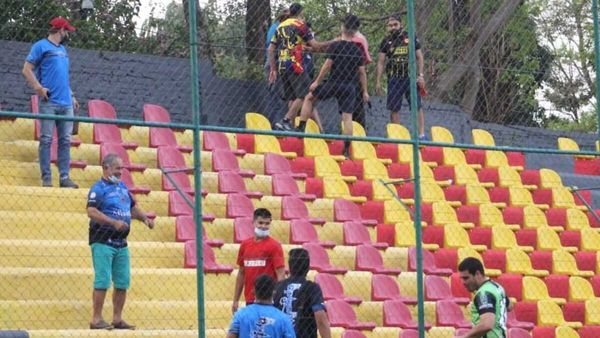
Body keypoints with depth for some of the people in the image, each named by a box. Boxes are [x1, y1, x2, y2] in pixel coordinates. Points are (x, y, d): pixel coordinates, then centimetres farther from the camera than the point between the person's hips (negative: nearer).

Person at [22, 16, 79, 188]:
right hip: (49, 102, -7)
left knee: (65, 141, 4)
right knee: (46, 140, -4)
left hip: (66, 103, 7)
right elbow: (27, 70, -5)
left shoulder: (62, 49, 21)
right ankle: (46, 179, -3)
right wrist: (39, 88, -14)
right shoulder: (41, 46, -1)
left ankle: (64, 177, 6)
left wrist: (71, 96, 20)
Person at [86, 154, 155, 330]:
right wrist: (114, 222, -26)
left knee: (123, 282, 8)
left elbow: (133, 207, 28)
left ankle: (117, 319, 16)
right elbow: (91, 212, -20)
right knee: (103, 280, -9)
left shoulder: (122, 186, 17)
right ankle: (96, 319, -5)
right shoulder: (98, 188, -8)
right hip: (103, 242, -8)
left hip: (121, 242, 8)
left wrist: (144, 218, 10)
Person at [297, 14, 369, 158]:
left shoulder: (335, 45, -6)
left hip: (334, 83, -3)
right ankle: (347, 150, -3)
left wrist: (317, 81, -1)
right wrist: (364, 91, 13)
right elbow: (362, 72, 6)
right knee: (347, 117, 1)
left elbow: (327, 65, -9)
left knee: (309, 98, 17)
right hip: (350, 87, 3)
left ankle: (301, 128, 11)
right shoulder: (358, 50, 5)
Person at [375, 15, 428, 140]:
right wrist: (378, 81, 1)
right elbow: (380, 62, 8)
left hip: (410, 77, -2)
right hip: (394, 78, 2)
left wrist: (421, 75, -5)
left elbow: (420, 57, 6)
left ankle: (422, 134, -8)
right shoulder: (386, 42, 10)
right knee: (394, 109, 2)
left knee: (417, 106, -7)